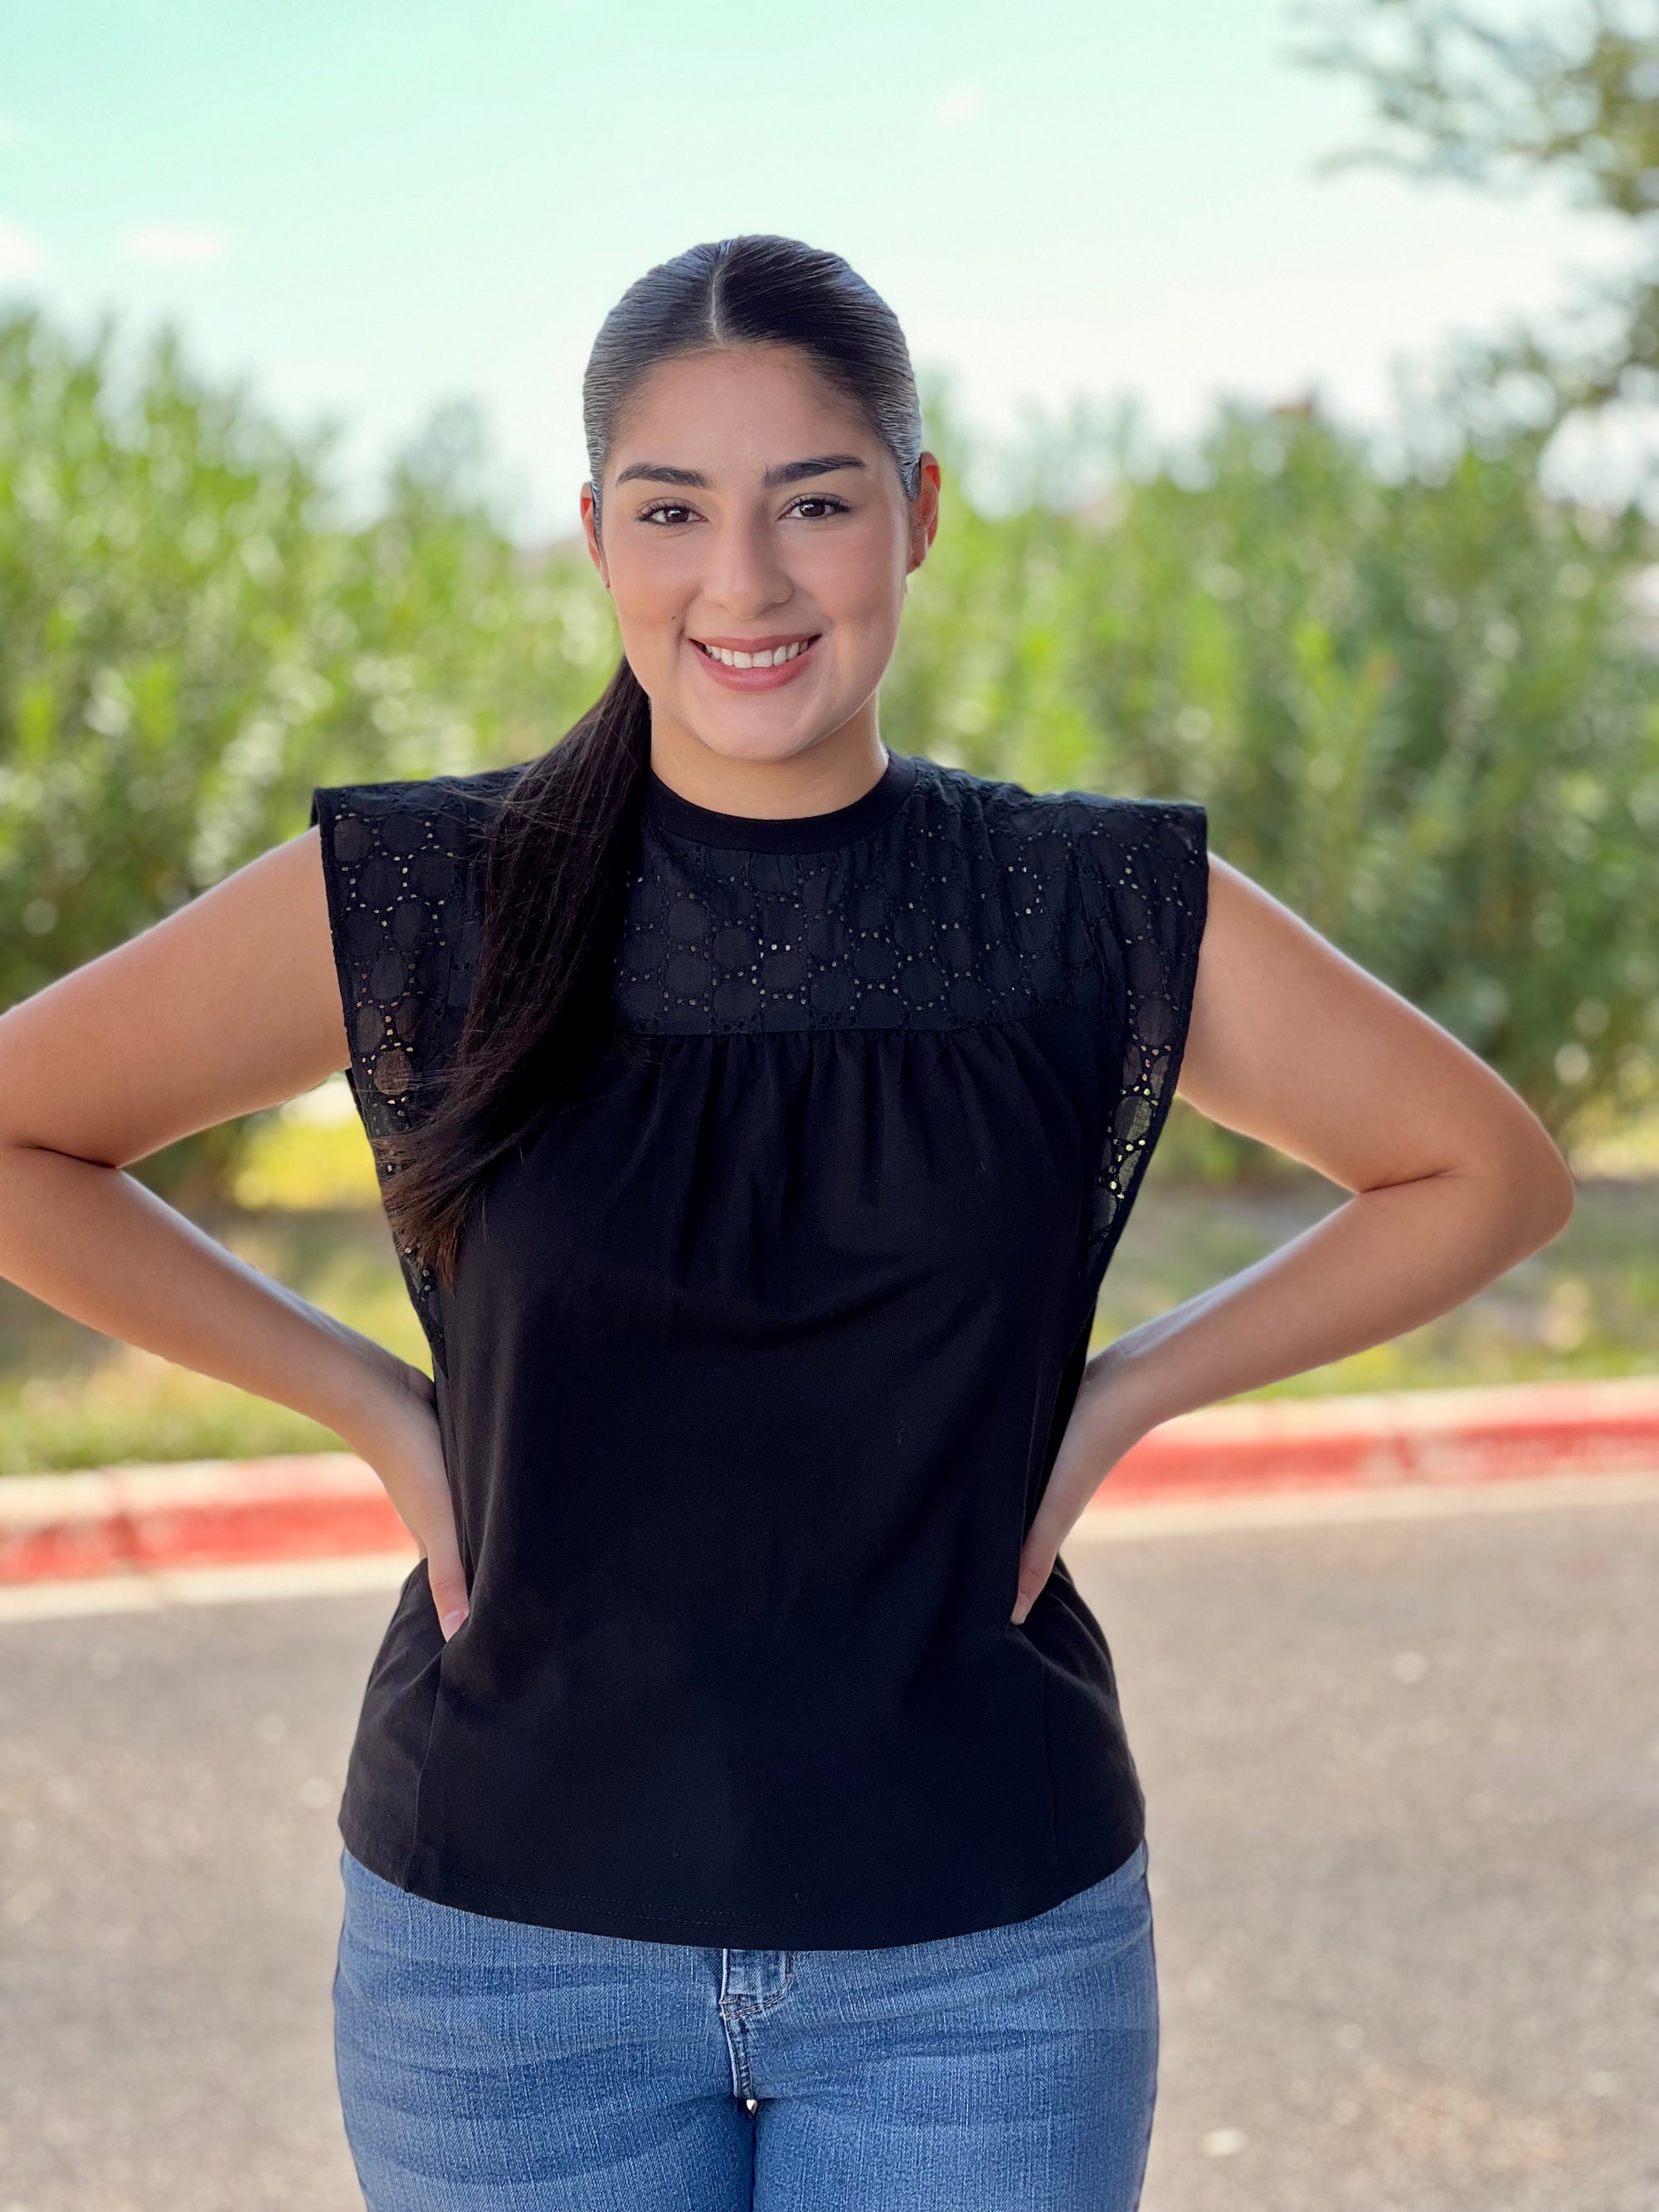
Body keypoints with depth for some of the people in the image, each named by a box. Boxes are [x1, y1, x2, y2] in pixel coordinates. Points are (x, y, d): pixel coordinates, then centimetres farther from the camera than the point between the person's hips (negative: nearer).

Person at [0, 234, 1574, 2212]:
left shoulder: (1108, 918, -2)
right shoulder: (414, 905, -5)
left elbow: (1489, 1173, 8)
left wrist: (1120, 1395, -2)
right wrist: (373, 1407, -3)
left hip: (982, 1955, 0)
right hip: (515, 1941, 0)